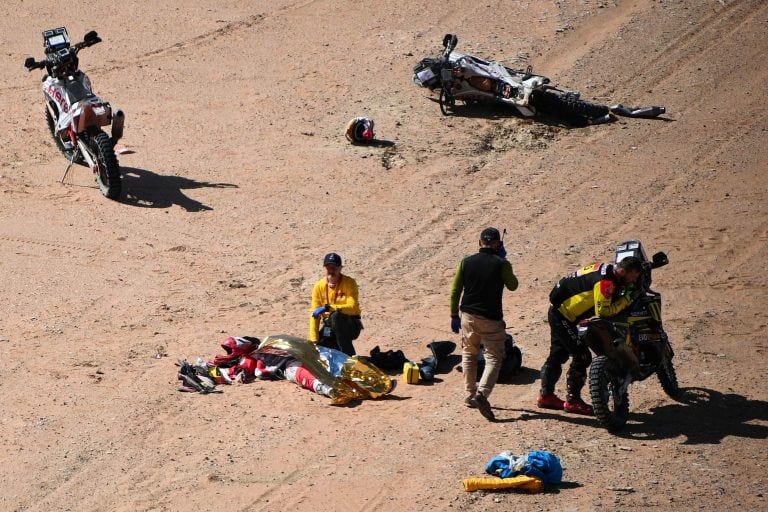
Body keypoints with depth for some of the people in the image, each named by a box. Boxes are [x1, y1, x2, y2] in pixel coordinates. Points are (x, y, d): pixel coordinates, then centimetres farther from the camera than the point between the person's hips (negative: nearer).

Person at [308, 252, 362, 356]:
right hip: (329, 326, 3)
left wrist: (328, 308, -36)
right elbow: (314, 314, -5)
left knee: (336, 316, -36)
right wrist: (314, 341, -13)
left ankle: (348, 355, -25)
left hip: (350, 326, -3)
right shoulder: (319, 286, -3)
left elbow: (352, 308, -25)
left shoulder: (349, 283, -13)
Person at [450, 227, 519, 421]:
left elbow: (455, 291, 4)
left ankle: (470, 394, 25)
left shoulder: (466, 262, 0)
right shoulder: (501, 264, -10)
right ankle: (482, 394, -21)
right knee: (494, 358, 0)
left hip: (468, 316, 4)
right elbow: (512, 286, 9)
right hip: (491, 318, -4)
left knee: (469, 355, 21)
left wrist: (454, 316, 14)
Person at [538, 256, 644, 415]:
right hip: (564, 317, -10)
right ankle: (573, 400, -3)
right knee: (582, 356, -8)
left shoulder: (607, 268, 3)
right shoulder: (605, 281, -26)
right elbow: (603, 311, -31)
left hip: (558, 311, 10)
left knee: (558, 355, 18)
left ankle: (546, 396, 27)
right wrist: (626, 300, -24)